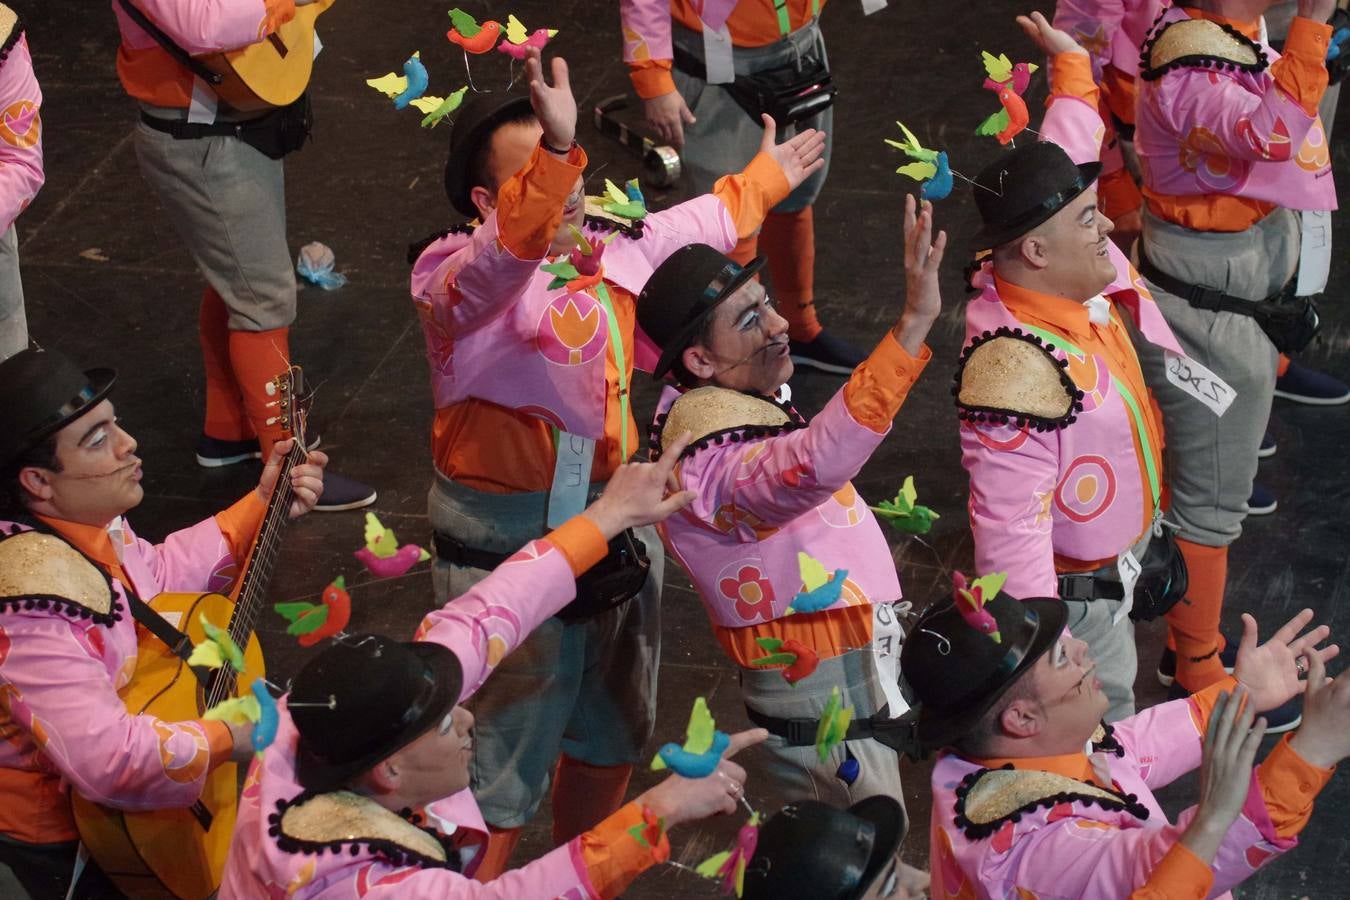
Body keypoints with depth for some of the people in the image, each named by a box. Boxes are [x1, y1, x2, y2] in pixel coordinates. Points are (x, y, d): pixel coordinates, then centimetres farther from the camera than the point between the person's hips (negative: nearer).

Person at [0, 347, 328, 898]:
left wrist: (264, 503, 4)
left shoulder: (82, 520, -9)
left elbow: (157, 573, 11)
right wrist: (236, 740, -29)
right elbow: (109, 759, -43)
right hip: (62, 836, -8)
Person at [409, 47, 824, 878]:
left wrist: (763, 181, 37)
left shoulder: (615, 247, 0)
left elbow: (692, 229, 22)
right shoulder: (459, 281, -23)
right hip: (509, 551, -8)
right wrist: (555, 152, -64)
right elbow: (507, 253, -48)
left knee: (612, 734, 26)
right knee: (501, 765, 2)